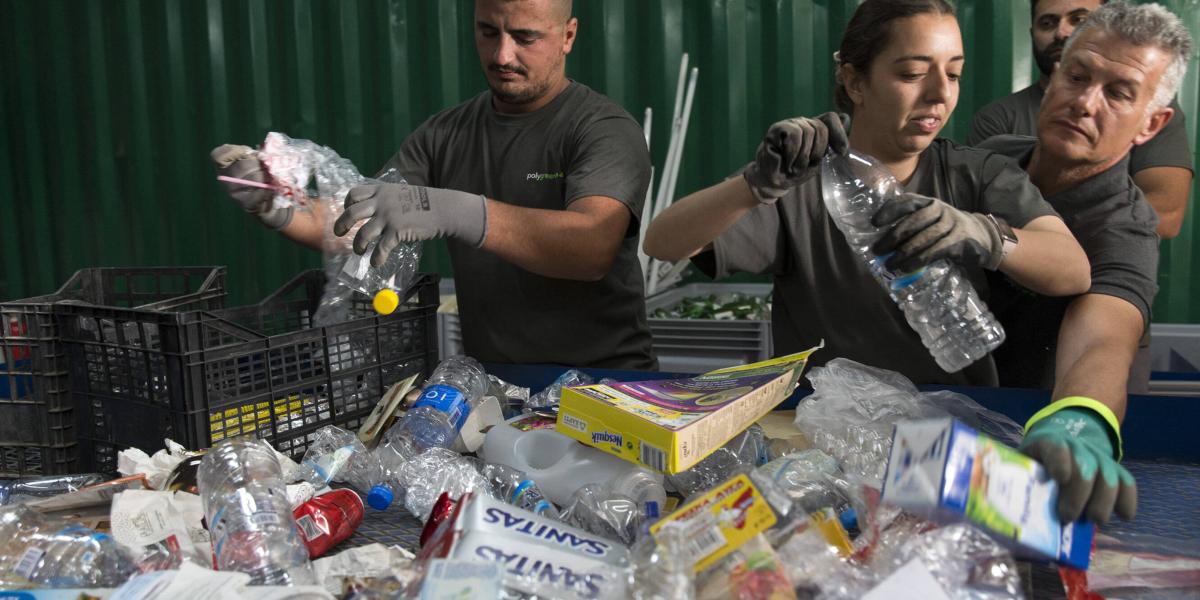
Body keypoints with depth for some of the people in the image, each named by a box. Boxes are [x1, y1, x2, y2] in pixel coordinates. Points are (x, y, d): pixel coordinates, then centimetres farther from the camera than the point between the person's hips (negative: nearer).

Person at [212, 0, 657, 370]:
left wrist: (454, 212, -36)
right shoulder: (448, 134, 10)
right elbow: (360, 226, 5)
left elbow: (593, 245, -26)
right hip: (489, 383, 4)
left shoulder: (605, 130, -8)